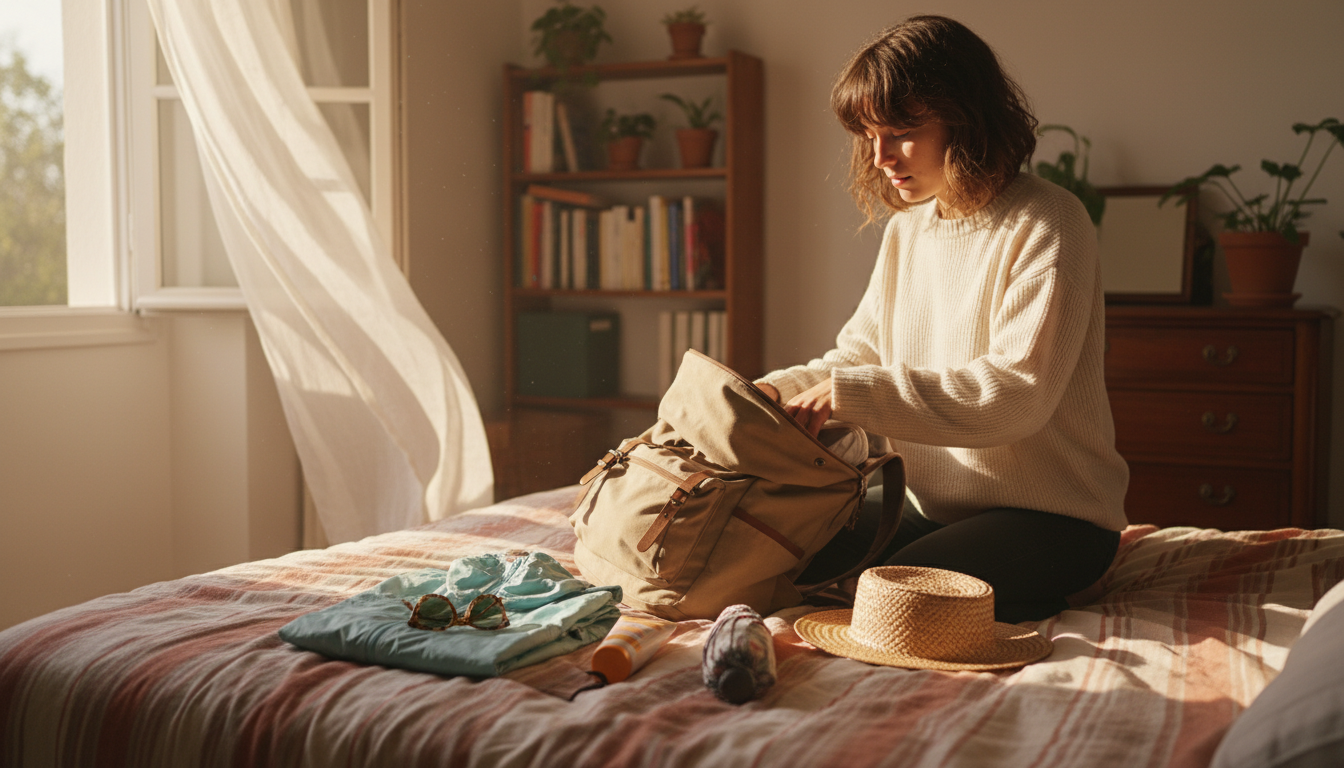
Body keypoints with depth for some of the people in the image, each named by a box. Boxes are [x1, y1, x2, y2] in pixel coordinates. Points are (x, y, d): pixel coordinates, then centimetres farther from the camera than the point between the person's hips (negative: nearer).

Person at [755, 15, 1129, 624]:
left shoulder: (1047, 226, -15)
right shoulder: (907, 226, 10)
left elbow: (1018, 393, -25)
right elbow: (861, 351, 13)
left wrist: (849, 393, -28)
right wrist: (779, 390, -9)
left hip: (1054, 515, -7)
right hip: (934, 503, 7)